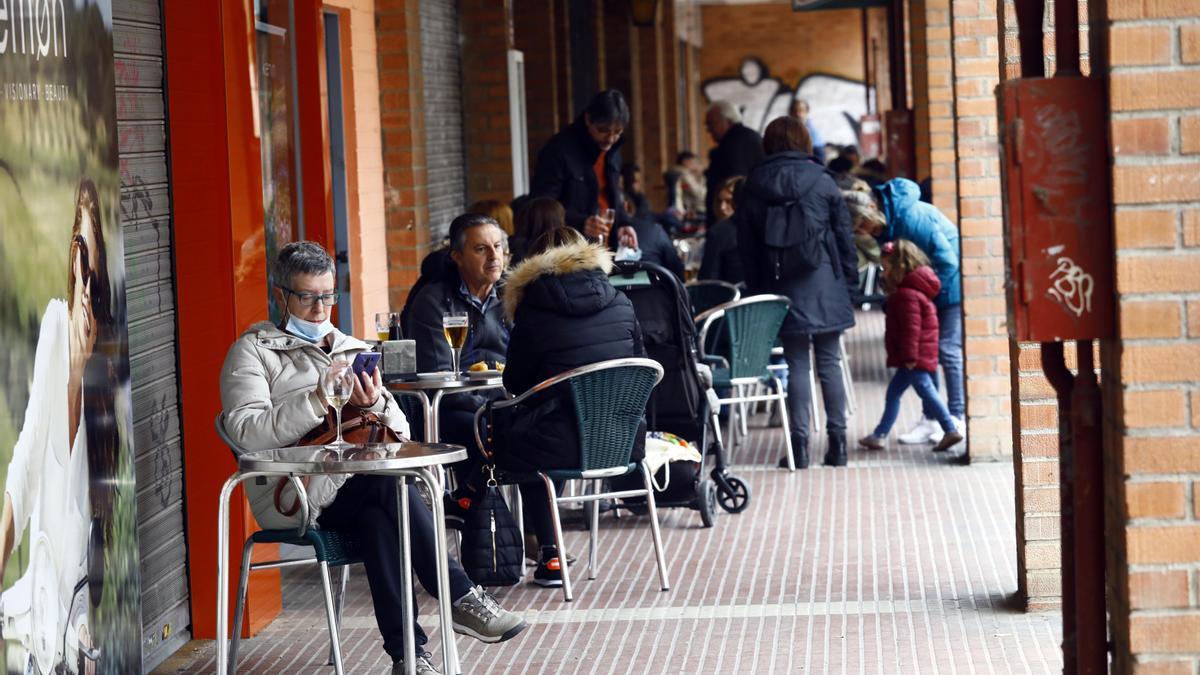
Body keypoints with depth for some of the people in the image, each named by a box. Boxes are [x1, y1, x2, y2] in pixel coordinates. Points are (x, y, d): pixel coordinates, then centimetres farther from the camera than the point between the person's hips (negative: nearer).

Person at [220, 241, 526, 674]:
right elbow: (248, 433, -10)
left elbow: (401, 434, 14)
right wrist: (318, 401, -21)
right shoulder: (253, 353, 8)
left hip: (355, 491, 4)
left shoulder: (355, 352, 23)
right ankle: (460, 598, -28)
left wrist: (376, 405, -9)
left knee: (377, 519, -34)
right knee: (387, 480, -32)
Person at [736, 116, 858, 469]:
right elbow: (844, 235, 2)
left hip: (783, 287, 0)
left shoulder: (753, 187, 3)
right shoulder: (822, 181, 0)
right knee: (829, 361, 5)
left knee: (796, 364, 4)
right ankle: (837, 442, 5)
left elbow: (746, 245, 5)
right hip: (825, 284, 0)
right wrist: (849, 281, 9)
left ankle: (799, 444, 1)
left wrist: (757, 289, 10)